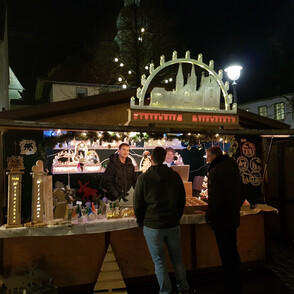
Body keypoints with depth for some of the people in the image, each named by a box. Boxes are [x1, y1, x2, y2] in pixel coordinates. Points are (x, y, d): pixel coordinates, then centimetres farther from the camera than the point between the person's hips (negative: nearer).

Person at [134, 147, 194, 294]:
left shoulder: (143, 178, -11)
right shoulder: (175, 176, -2)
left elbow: (138, 204, -6)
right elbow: (182, 200, 7)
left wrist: (141, 222, 8)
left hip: (152, 226, -3)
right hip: (173, 225, 4)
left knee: (159, 262, 10)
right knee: (177, 258, 18)